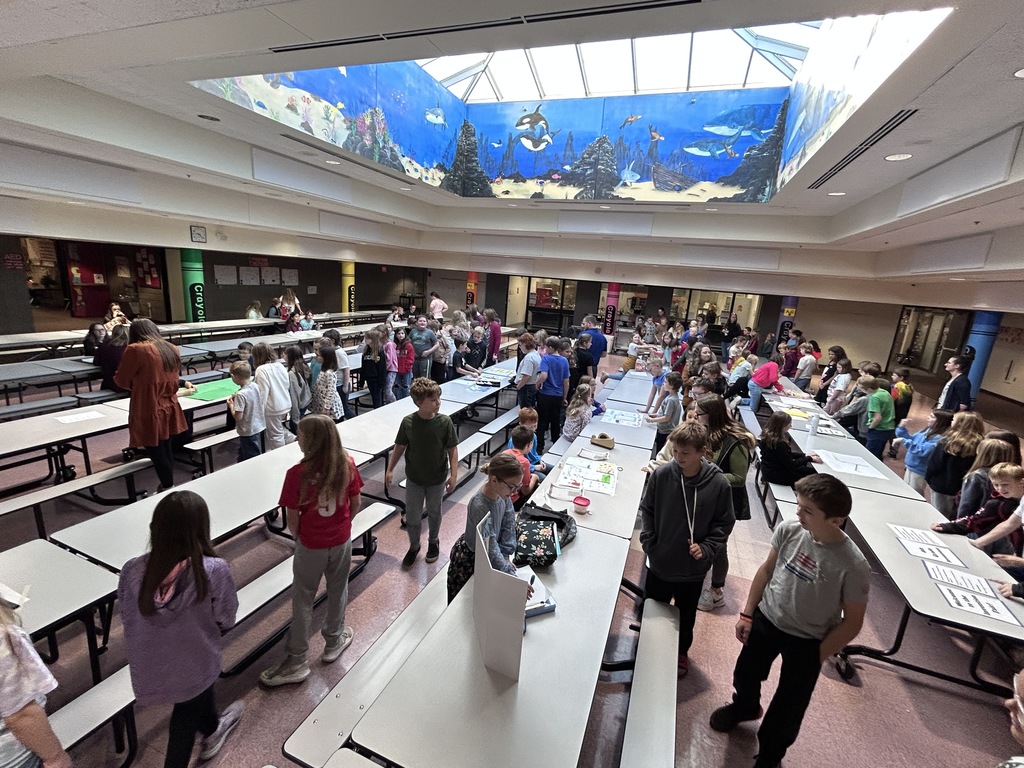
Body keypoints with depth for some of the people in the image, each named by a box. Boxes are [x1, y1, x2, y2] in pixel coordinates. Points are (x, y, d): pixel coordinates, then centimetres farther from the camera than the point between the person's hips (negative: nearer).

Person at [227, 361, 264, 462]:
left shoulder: (241, 394, -26)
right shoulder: (256, 386, -5)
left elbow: (238, 416, -25)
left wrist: (231, 405, -9)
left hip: (248, 431, -8)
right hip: (258, 426, 9)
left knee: (252, 456, 7)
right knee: (242, 452, 27)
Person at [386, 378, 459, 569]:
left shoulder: (445, 421, -18)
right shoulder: (408, 422, -16)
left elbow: (452, 449, -11)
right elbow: (399, 447, -2)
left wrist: (454, 475, -13)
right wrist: (390, 470, 1)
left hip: (437, 478, 0)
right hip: (414, 478, 1)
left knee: (434, 513, 20)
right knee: (412, 517, 13)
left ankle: (433, 541, 47)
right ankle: (414, 546, 40)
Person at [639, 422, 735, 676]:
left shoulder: (719, 484, -18)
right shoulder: (661, 475, -18)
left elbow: (724, 523, -4)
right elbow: (647, 510, -3)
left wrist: (706, 548, -15)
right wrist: (649, 542, -9)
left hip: (693, 568, 0)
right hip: (660, 562, 0)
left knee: (686, 614, 25)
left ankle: (682, 651, 52)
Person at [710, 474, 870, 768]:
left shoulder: (853, 566, -29)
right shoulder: (788, 529, -20)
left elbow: (852, 622, -15)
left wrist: (817, 655, -9)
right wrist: (747, 614, 0)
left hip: (806, 641, -3)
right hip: (765, 620, 4)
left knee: (788, 706, 17)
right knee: (744, 674, 25)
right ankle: (744, 706, 60)